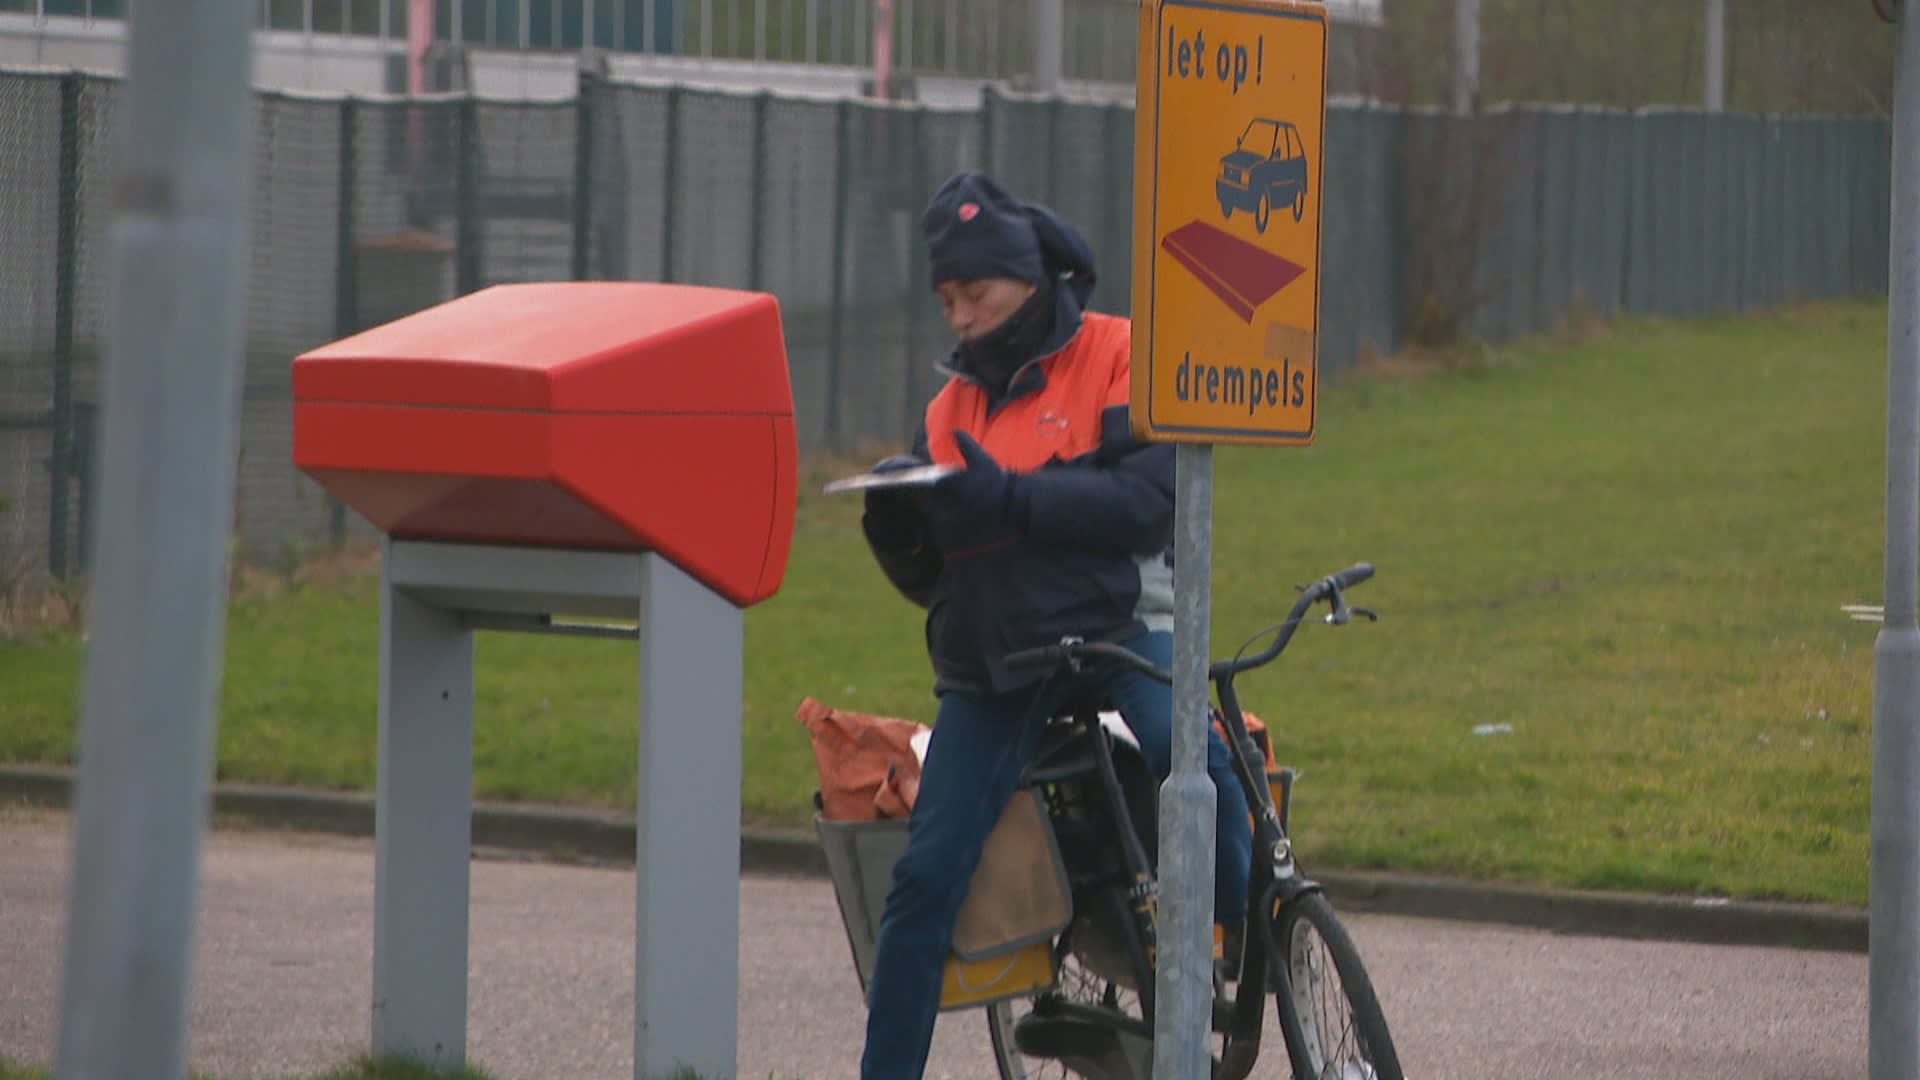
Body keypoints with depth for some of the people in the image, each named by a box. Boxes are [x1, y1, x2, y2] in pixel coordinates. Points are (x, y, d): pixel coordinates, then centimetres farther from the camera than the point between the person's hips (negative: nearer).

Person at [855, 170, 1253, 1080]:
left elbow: (1145, 502, -15)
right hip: (990, 660, 5)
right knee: (925, 877, -6)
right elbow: (927, 577, 17)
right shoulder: (953, 406, 17)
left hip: (1114, 625, -5)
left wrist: (1007, 497, -24)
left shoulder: (1121, 359, 0)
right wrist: (894, 523, -6)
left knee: (1188, 756, -35)